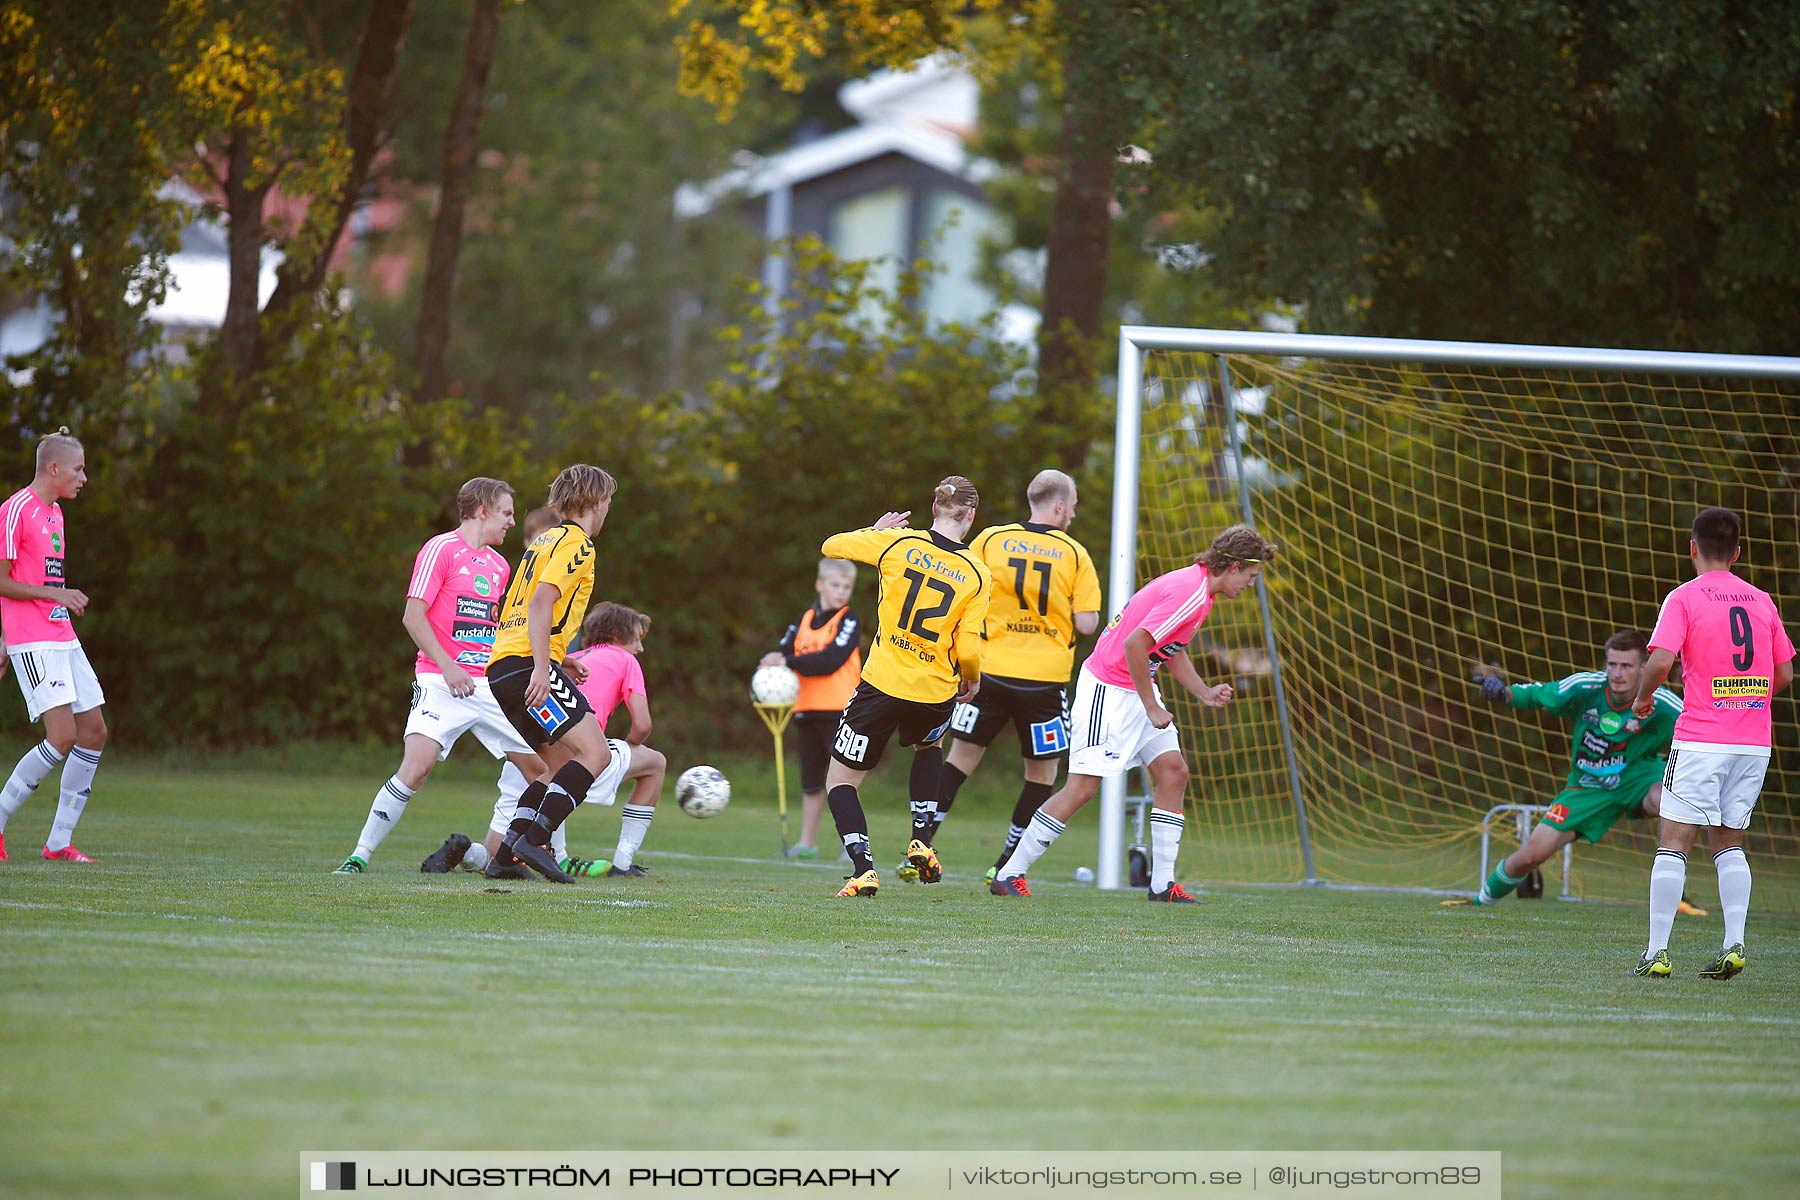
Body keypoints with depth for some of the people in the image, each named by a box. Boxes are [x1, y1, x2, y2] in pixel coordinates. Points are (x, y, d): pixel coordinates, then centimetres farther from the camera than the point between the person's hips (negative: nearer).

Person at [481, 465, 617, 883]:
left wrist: (560, 662, 27)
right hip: (527, 665, -10)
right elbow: (542, 601, -18)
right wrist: (542, 668, -24)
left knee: (563, 764, 13)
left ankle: (504, 856, 4)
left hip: (502, 668, 10)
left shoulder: (544, 542, 25)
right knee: (596, 753, -14)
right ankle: (534, 841, -24)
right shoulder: (575, 543, -4)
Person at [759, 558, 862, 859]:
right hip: (806, 708, 5)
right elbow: (783, 651, 7)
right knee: (811, 781, 12)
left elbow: (832, 660, -17)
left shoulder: (849, 620, -4)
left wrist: (788, 662, -20)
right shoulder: (804, 619, 12)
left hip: (840, 709, -5)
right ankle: (807, 843, 19)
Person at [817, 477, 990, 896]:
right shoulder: (977, 575, -5)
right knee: (929, 745, 37)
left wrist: (876, 531, 22)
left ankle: (863, 869, -8)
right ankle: (920, 841, 23)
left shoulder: (897, 542, -6)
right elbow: (968, 649, -8)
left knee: (841, 779, 11)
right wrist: (973, 680, 14)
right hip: (937, 693, 2)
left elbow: (830, 546, 6)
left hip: (883, 685, -2)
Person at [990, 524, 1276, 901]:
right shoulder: (1191, 594, -22)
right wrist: (1152, 709, -20)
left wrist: (1204, 692, 11)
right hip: (1109, 689, -10)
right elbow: (1134, 645, -28)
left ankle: (1163, 883, 7)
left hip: (1137, 689, 10)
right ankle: (1009, 875, -3)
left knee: (1173, 773, 4)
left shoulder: (1200, 588, 10)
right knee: (1083, 786, -9)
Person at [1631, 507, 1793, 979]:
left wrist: (1643, 698, 3)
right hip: (1756, 741, 5)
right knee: (1729, 843, 14)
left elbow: (1661, 661, -16)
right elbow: (1784, 674, 12)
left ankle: (1658, 952, -4)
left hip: (1701, 739, -5)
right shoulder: (1762, 602, 10)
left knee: (1673, 842, 0)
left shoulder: (1684, 598, -4)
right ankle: (1733, 944, -1)